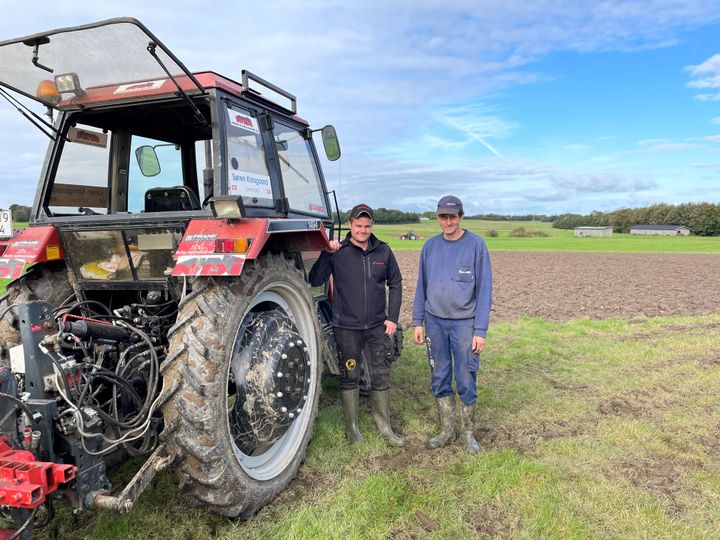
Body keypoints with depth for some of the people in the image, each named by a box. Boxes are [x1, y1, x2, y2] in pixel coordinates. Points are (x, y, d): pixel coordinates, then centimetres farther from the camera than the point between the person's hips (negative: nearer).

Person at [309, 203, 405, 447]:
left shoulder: (383, 251, 3)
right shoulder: (338, 252, -5)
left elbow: (395, 284, 10)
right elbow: (315, 281, -11)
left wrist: (393, 317, 3)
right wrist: (327, 253, -21)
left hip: (377, 326, 3)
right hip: (347, 328, -2)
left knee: (381, 376, 11)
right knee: (350, 377, 9)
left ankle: (384, 425, 28)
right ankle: (352, 426, 26)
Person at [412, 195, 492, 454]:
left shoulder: (476, 245, -5)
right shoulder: (430, 245, 5)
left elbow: (484, 289, -6)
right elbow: (421, 286, 10)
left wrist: (480, 330, -9)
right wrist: (417, 322, 6)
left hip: (464, 323, -3)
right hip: (435, 321, 3)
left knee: (466, 380, 3)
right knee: (440, 378, 10)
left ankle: (468, 433, 22)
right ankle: (447, 430, 26)